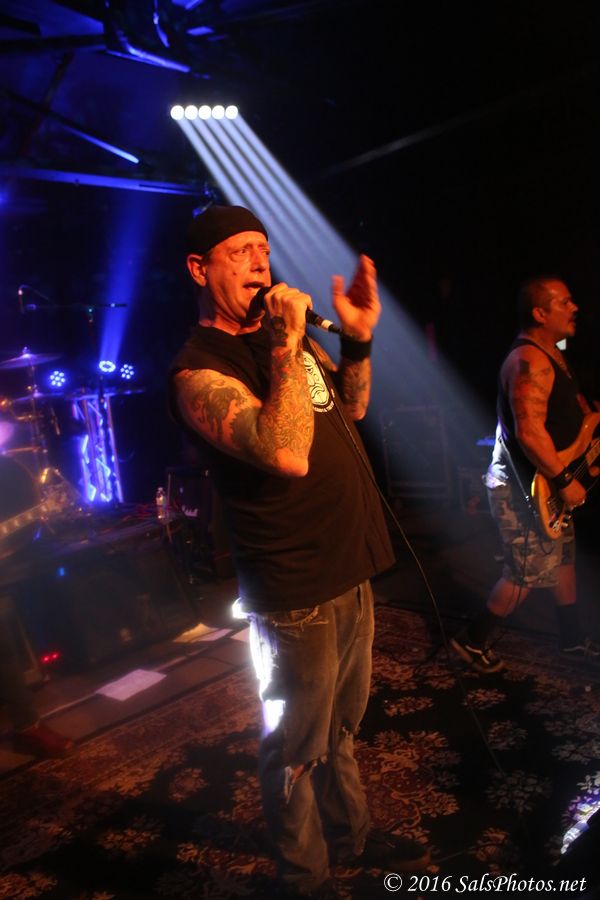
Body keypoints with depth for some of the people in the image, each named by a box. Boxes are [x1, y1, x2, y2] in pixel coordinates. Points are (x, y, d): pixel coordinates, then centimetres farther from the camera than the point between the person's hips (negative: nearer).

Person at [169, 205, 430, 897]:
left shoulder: (287, 334, 9)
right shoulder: (198, 371, -17)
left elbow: (351, 408, 18)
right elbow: (286, 454, -31)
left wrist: (358, 340, 2)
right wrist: (287, 346, -28)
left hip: (350, 569, 8)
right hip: (297, 593, -8)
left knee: (342, 726, 26)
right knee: (298, 749, 12)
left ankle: (352, 838, 48)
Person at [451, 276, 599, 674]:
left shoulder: (553, 354, 11)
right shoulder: (530, 361, -24)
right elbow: (529, 432, -32)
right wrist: (565, 480, -25)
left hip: (544, 482, 10)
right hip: (523, 489, -10)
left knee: (564, 556, 20)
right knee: (529, 572, 0)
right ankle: (475, 641, 16)